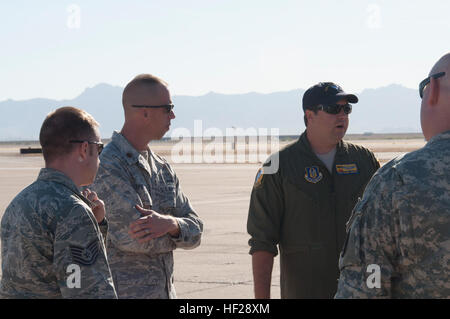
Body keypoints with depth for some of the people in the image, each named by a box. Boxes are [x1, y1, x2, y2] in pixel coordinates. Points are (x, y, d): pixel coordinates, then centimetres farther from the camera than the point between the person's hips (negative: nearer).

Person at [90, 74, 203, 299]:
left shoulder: (162, 168, 12)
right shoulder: (106, 167, -15)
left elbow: (194, 231, 6)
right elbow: (137, 239, -21)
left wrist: (170, 224, -16)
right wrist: (174, 231, -2)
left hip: (165, 291, 8)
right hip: (123, 292, -8)